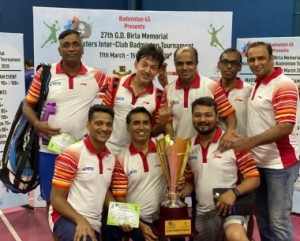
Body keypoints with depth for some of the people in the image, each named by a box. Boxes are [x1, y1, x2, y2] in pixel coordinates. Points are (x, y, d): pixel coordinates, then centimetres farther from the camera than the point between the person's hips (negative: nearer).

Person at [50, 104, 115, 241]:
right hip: (68, 220, -7)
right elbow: (56, 198, -12)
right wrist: (80, 220, -24)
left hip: (94, 225, 7)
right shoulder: (72, 154, -13)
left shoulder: (111, 158, 8)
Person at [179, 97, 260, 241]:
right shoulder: (189, 147, 7)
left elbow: (254, 178, -9)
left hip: (230, 207, -6)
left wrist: (233, 192, -25)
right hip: (203, 213, 6)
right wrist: (180, 194, -3)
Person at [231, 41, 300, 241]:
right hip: (258, 162, 8)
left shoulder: (284, 85, -14)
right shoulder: (256, 86, 12)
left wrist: (250, 142, -24)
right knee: (262, 218, 16)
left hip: (280, 163, -8)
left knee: (278, 220, -1)